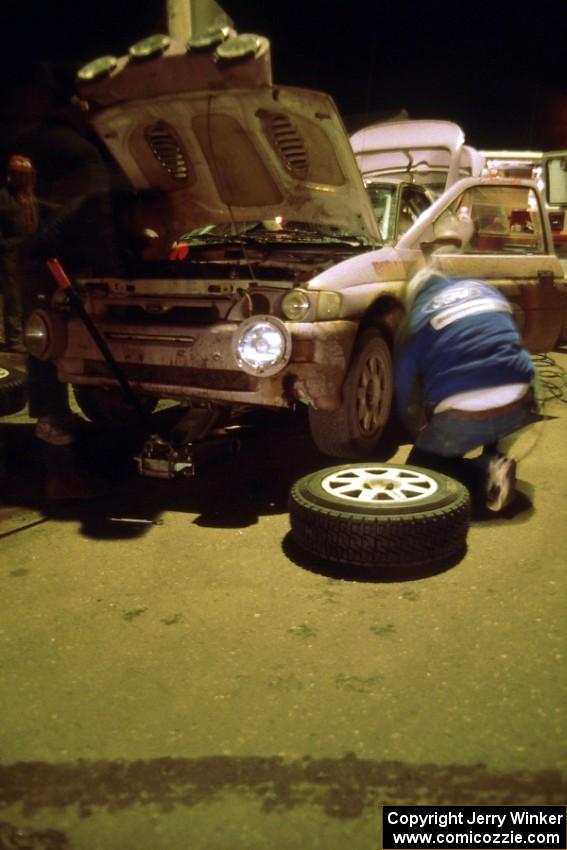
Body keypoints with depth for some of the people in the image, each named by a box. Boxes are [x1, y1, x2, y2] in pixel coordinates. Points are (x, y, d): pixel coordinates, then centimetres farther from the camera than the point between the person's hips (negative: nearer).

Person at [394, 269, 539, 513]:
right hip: (518, 407, 4)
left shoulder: (414, 319, 14)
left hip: (461, 417, -4)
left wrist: (420, 433, 34)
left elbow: (405, 390, 16)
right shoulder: (486, 290, 24)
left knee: (419, 467, 22)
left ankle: (485, 474, -4)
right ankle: (492, 463, 22)